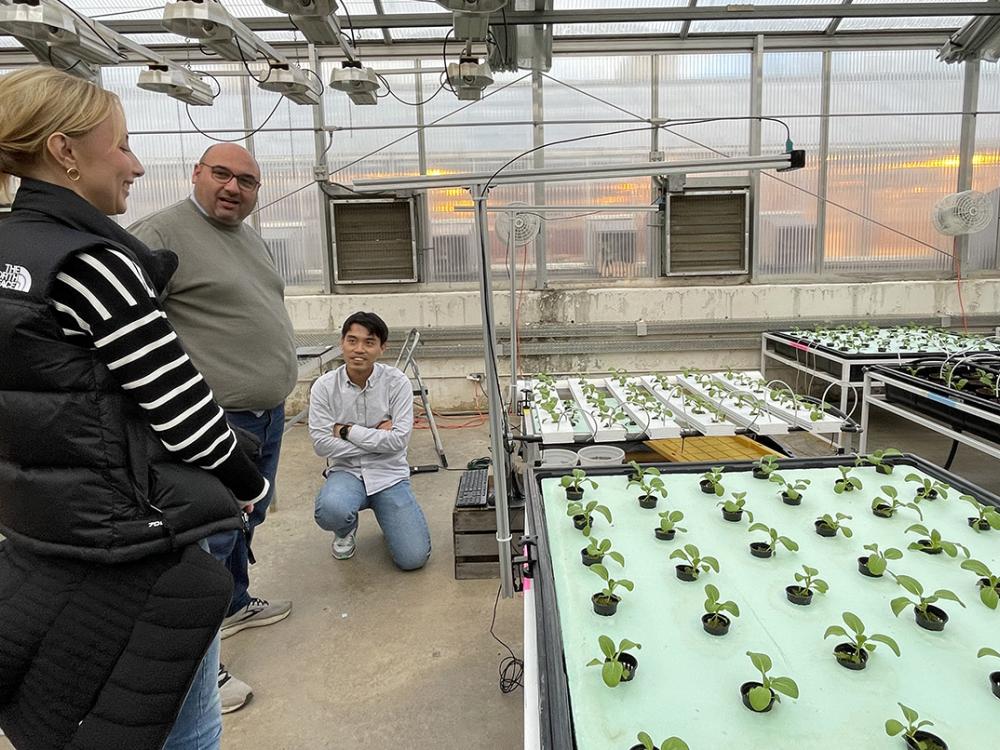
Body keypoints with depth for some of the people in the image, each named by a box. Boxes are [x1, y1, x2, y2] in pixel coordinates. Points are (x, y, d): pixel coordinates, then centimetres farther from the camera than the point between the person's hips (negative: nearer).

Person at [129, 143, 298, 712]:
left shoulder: (254, 241, 14)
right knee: (209, 539, 1)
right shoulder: (161, 233, -13)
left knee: (245, 521, 23)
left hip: (267, 416, 9)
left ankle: (235, 604, 44)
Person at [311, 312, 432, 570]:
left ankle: (385, 512, 22)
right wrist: (376, 438, -14)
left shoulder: (397, 382, -10)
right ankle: (346, 530, 5)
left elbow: (399, 440, -15)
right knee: (330, 510, -36)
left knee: (413, 558, -12)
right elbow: (321, 444, -12)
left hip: (389, 474, 0)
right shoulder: (324, 386, -7)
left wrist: (347, 430, -15)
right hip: (346, 471, 1)